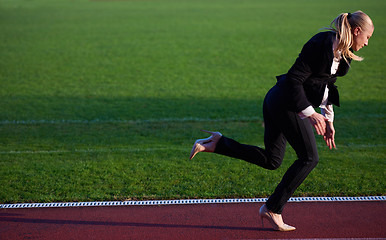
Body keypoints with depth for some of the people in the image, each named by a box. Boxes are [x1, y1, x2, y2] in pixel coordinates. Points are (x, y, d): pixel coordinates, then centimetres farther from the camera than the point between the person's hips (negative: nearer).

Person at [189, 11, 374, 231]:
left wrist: (328, 120, 20)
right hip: (287, 103, -10)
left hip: (278, 102, 10)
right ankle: (272, 209, 3)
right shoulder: (321, 45, -18)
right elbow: (294, 79, -21)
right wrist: (309, 113, -23)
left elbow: (326, 86, 22)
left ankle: (215, 144, 9)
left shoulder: (340, 52, 12)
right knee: (309, 157, -3)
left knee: (271, 160, 11)